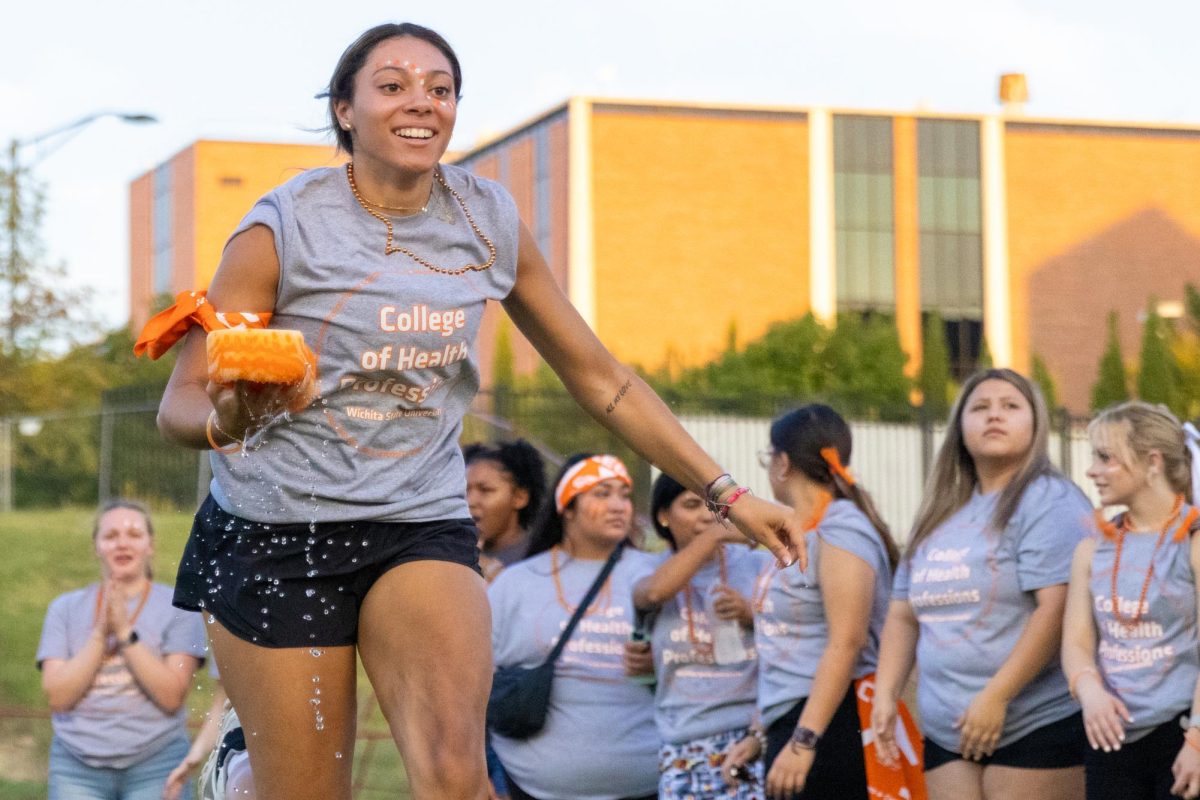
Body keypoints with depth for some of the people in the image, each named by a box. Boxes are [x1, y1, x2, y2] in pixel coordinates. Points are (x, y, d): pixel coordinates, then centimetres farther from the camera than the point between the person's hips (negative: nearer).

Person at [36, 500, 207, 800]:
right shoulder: (65, 608, 9)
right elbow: (58, 697, -2)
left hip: (155, 764, -2)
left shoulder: (179, 607, 2)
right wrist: (100, 634, -11)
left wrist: (125, 633, -14)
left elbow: (172, 697, -9)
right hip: (77, 765, 2)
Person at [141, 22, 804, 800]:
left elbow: (598, 376, 11)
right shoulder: (285, 229, -7)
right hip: (278, 531, -2)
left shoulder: (490, 220, 3)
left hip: (423, 524, 2)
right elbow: (181, 403, -8)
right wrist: (225, 422, -33)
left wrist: (724, 493, 7)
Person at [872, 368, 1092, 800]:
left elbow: (1057, 610, -17)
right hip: (948, 733, 7)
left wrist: (996, 697, -20)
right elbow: (904, 615, 22)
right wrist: (885, 694, 9)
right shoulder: (940, 514, 18)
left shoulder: (1049, 502, -6)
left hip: (1040, 727, -7)